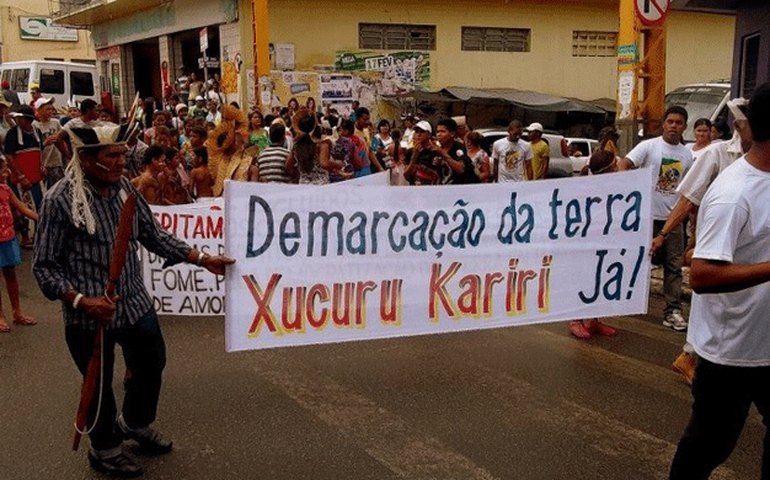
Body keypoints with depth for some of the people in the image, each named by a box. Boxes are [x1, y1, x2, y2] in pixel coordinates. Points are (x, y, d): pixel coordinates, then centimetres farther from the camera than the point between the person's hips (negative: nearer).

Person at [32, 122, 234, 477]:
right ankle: (105, 449, 40)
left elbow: (153, 235, 6)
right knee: (99, 384, 14)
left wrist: (202, 259, 1)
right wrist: (80, 300, -26)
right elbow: (44, 266, -14)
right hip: (89, 316, -6)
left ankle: (135, 424, 50)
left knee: (152, 366, 22)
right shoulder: (60, 200, -18)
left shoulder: (125, 188, -2)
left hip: (136, 303, 6)